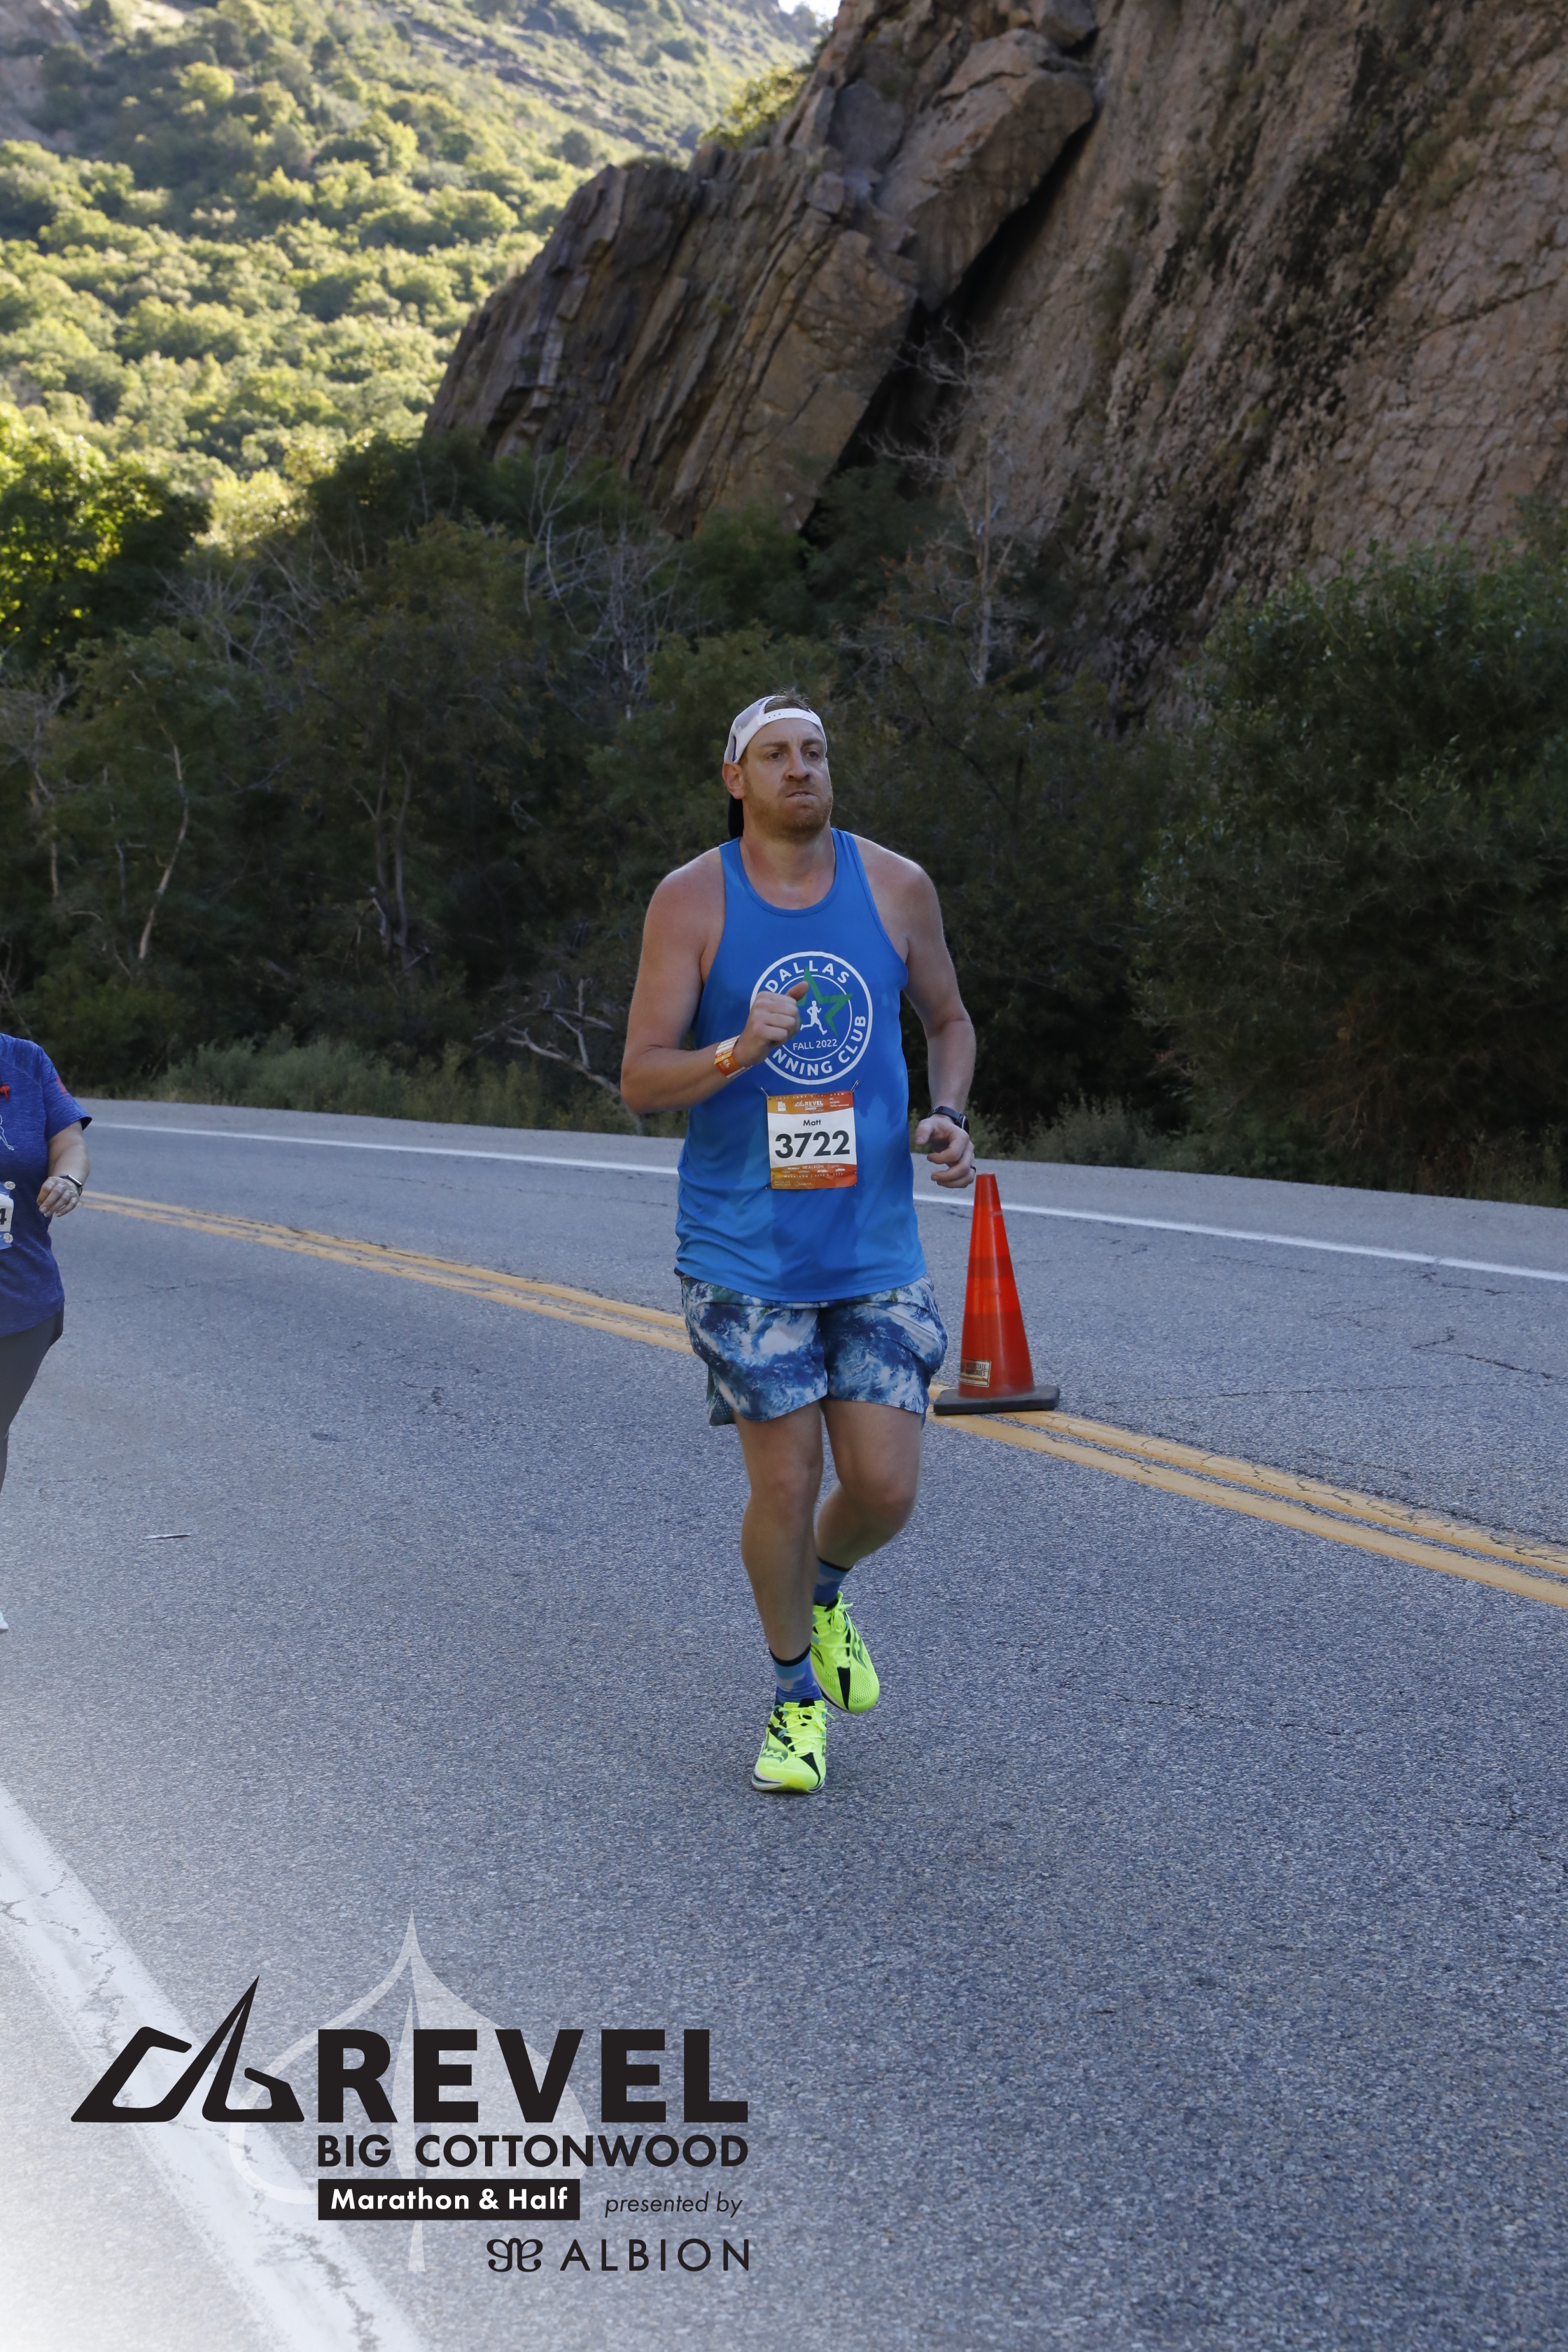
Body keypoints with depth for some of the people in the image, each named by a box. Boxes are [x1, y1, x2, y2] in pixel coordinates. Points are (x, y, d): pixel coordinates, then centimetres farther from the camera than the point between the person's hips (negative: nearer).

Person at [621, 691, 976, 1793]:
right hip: (744, 1250, -2)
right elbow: (641, 1080, -8)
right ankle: (797, 1698, 25)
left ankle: (823, 1593, 35)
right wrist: (740, 1053, -28)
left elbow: (948, 1017, 18)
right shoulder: (692, 899, -6)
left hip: (875, 1244, 2)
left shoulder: (897, 887, 2)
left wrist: (948, 1117, -2)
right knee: (785, 1487, 1)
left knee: (885, 1489, -1)